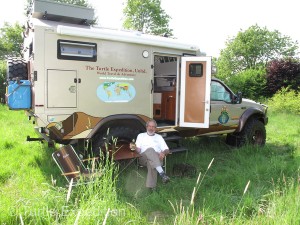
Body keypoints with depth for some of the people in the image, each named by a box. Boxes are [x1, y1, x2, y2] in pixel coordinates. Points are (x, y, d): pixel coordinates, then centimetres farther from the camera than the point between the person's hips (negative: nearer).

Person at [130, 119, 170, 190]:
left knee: (151, 162, -39)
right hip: (143, 158, 0)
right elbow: (138, 150, 10)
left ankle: (151, 186, -49)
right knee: (150, 150, -37)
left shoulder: (159, 137, 25)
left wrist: (163, 152, -10)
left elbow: (167, 150, 15)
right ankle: (162, 173, -48)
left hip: (157, 158, 0)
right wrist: (134, 147, -15)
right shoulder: (141, 135, 23)